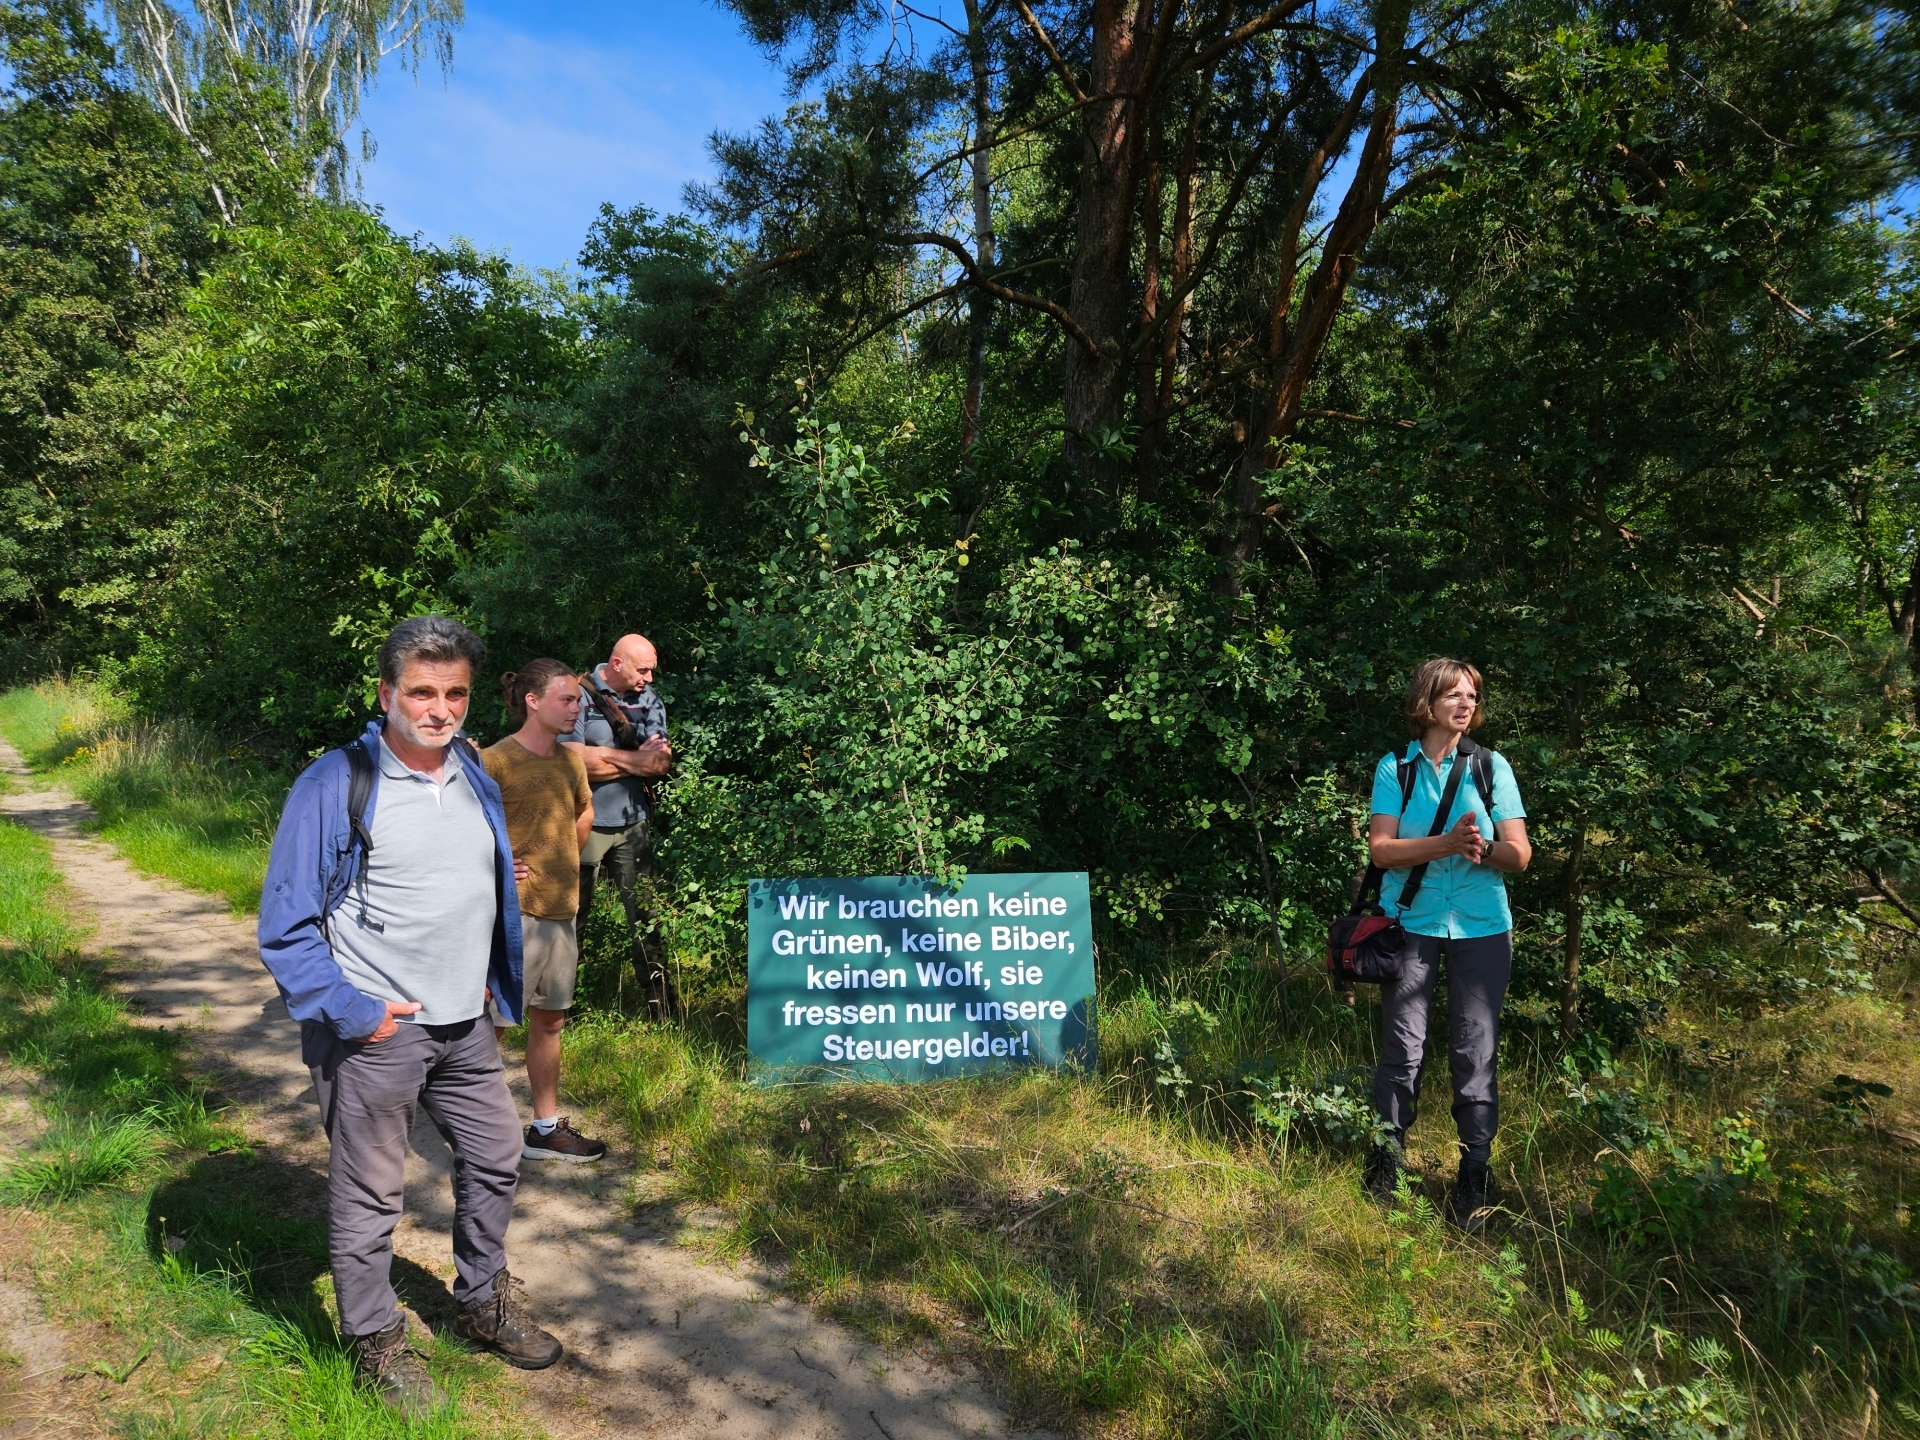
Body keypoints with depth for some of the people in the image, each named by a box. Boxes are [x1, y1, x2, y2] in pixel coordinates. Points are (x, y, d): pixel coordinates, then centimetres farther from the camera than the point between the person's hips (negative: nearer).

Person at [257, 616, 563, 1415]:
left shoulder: (475, 778, 6)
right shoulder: (335, 785, -14)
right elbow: (286, 927, -13)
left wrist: (492, 982, 11)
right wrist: (351, 1012, -17)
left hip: (464, 1025, 7)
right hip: (375, 1030, -7)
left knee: (495, 1157, 18)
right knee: (369, 1193, 7)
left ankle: (483, 1303, 39)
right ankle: (374, 1341, 29)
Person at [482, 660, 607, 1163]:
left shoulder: (571, 760, 8)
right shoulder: (495, 761, -14)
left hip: (561, 911, 8)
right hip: (513, 913, -7)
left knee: (549, 1020, 16)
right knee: (489, 1022, 2)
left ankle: (546, 1129, 29)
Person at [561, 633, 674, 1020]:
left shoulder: (649, 700, 6)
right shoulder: (579, 694, -9)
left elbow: (661, 764, -4)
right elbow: (574, 761, -20)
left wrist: (606, 756, -17)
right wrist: (636, 762, -13)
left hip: (634, 823, 4)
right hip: (585, 822, -4)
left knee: (645, 912, 5)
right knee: (573, 911, 7)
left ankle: (661, 1001, 12)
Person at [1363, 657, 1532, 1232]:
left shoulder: (1492, 767, 5)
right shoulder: (1395, 768, 2)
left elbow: (1519, 854, 1)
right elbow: (1381, 848, -8)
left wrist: (1484, 849, -21)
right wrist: (1447, 844, -23)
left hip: (1482, 926, 1)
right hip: (1411, 922, -1)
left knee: (1475, 1054, 1)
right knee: (1402, 1050, 2)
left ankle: (1473, 1180, 13)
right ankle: (1385, 1169, 18)